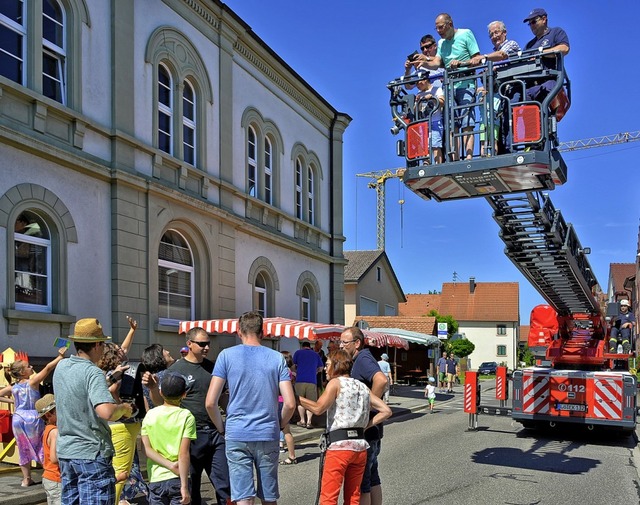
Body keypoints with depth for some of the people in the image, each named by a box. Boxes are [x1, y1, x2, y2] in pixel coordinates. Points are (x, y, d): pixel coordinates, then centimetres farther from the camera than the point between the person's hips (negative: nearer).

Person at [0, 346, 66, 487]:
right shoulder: (32, 382, -13)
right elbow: (48, 368, -18)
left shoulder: (13, 387, 3)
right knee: (41, 446, 7)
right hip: (33, 418, -5)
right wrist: (60, 356, -12)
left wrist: (11, 401, 11)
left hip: (18, 419, 5)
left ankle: (26, 479, 18)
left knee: (23, 449, 14)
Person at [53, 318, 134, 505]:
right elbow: (106, 412, -31)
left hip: (65, 451, 8)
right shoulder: (92, 372, -18)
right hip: (91, 454, -8)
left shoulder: (61, 367, 6)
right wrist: (124, 408, -11)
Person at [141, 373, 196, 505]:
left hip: (155, 479, 3)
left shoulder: (150, 415, 2)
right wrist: (184, 486, -11)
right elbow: (183, 453, -12)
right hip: (178, 479, -2)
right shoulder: (186, 416, -8)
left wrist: (171, 465, -9)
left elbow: (147, 449, -5)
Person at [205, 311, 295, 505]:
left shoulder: (227, 355, -2)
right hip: (268, 436, 2)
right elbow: (290, 404, -4)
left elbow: (210, 402, -7)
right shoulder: (277, 358, 2)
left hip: (237, 436, -1)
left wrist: (222, 428, 8)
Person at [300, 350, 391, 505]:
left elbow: (318, 408, -17)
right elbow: (386, 411, 9)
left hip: (339, 445, -7)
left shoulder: (336, 382, -4)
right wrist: (366, 425, 10)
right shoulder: (362, 386, 15)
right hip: (360, 445, 7)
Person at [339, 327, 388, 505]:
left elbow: (381, 380, -34)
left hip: (365, 430, -10)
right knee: (371, 476, 17)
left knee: (360, 479, -3)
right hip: (371, 429, 10)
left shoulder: (363, 359, -17)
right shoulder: (359, 360, 14)